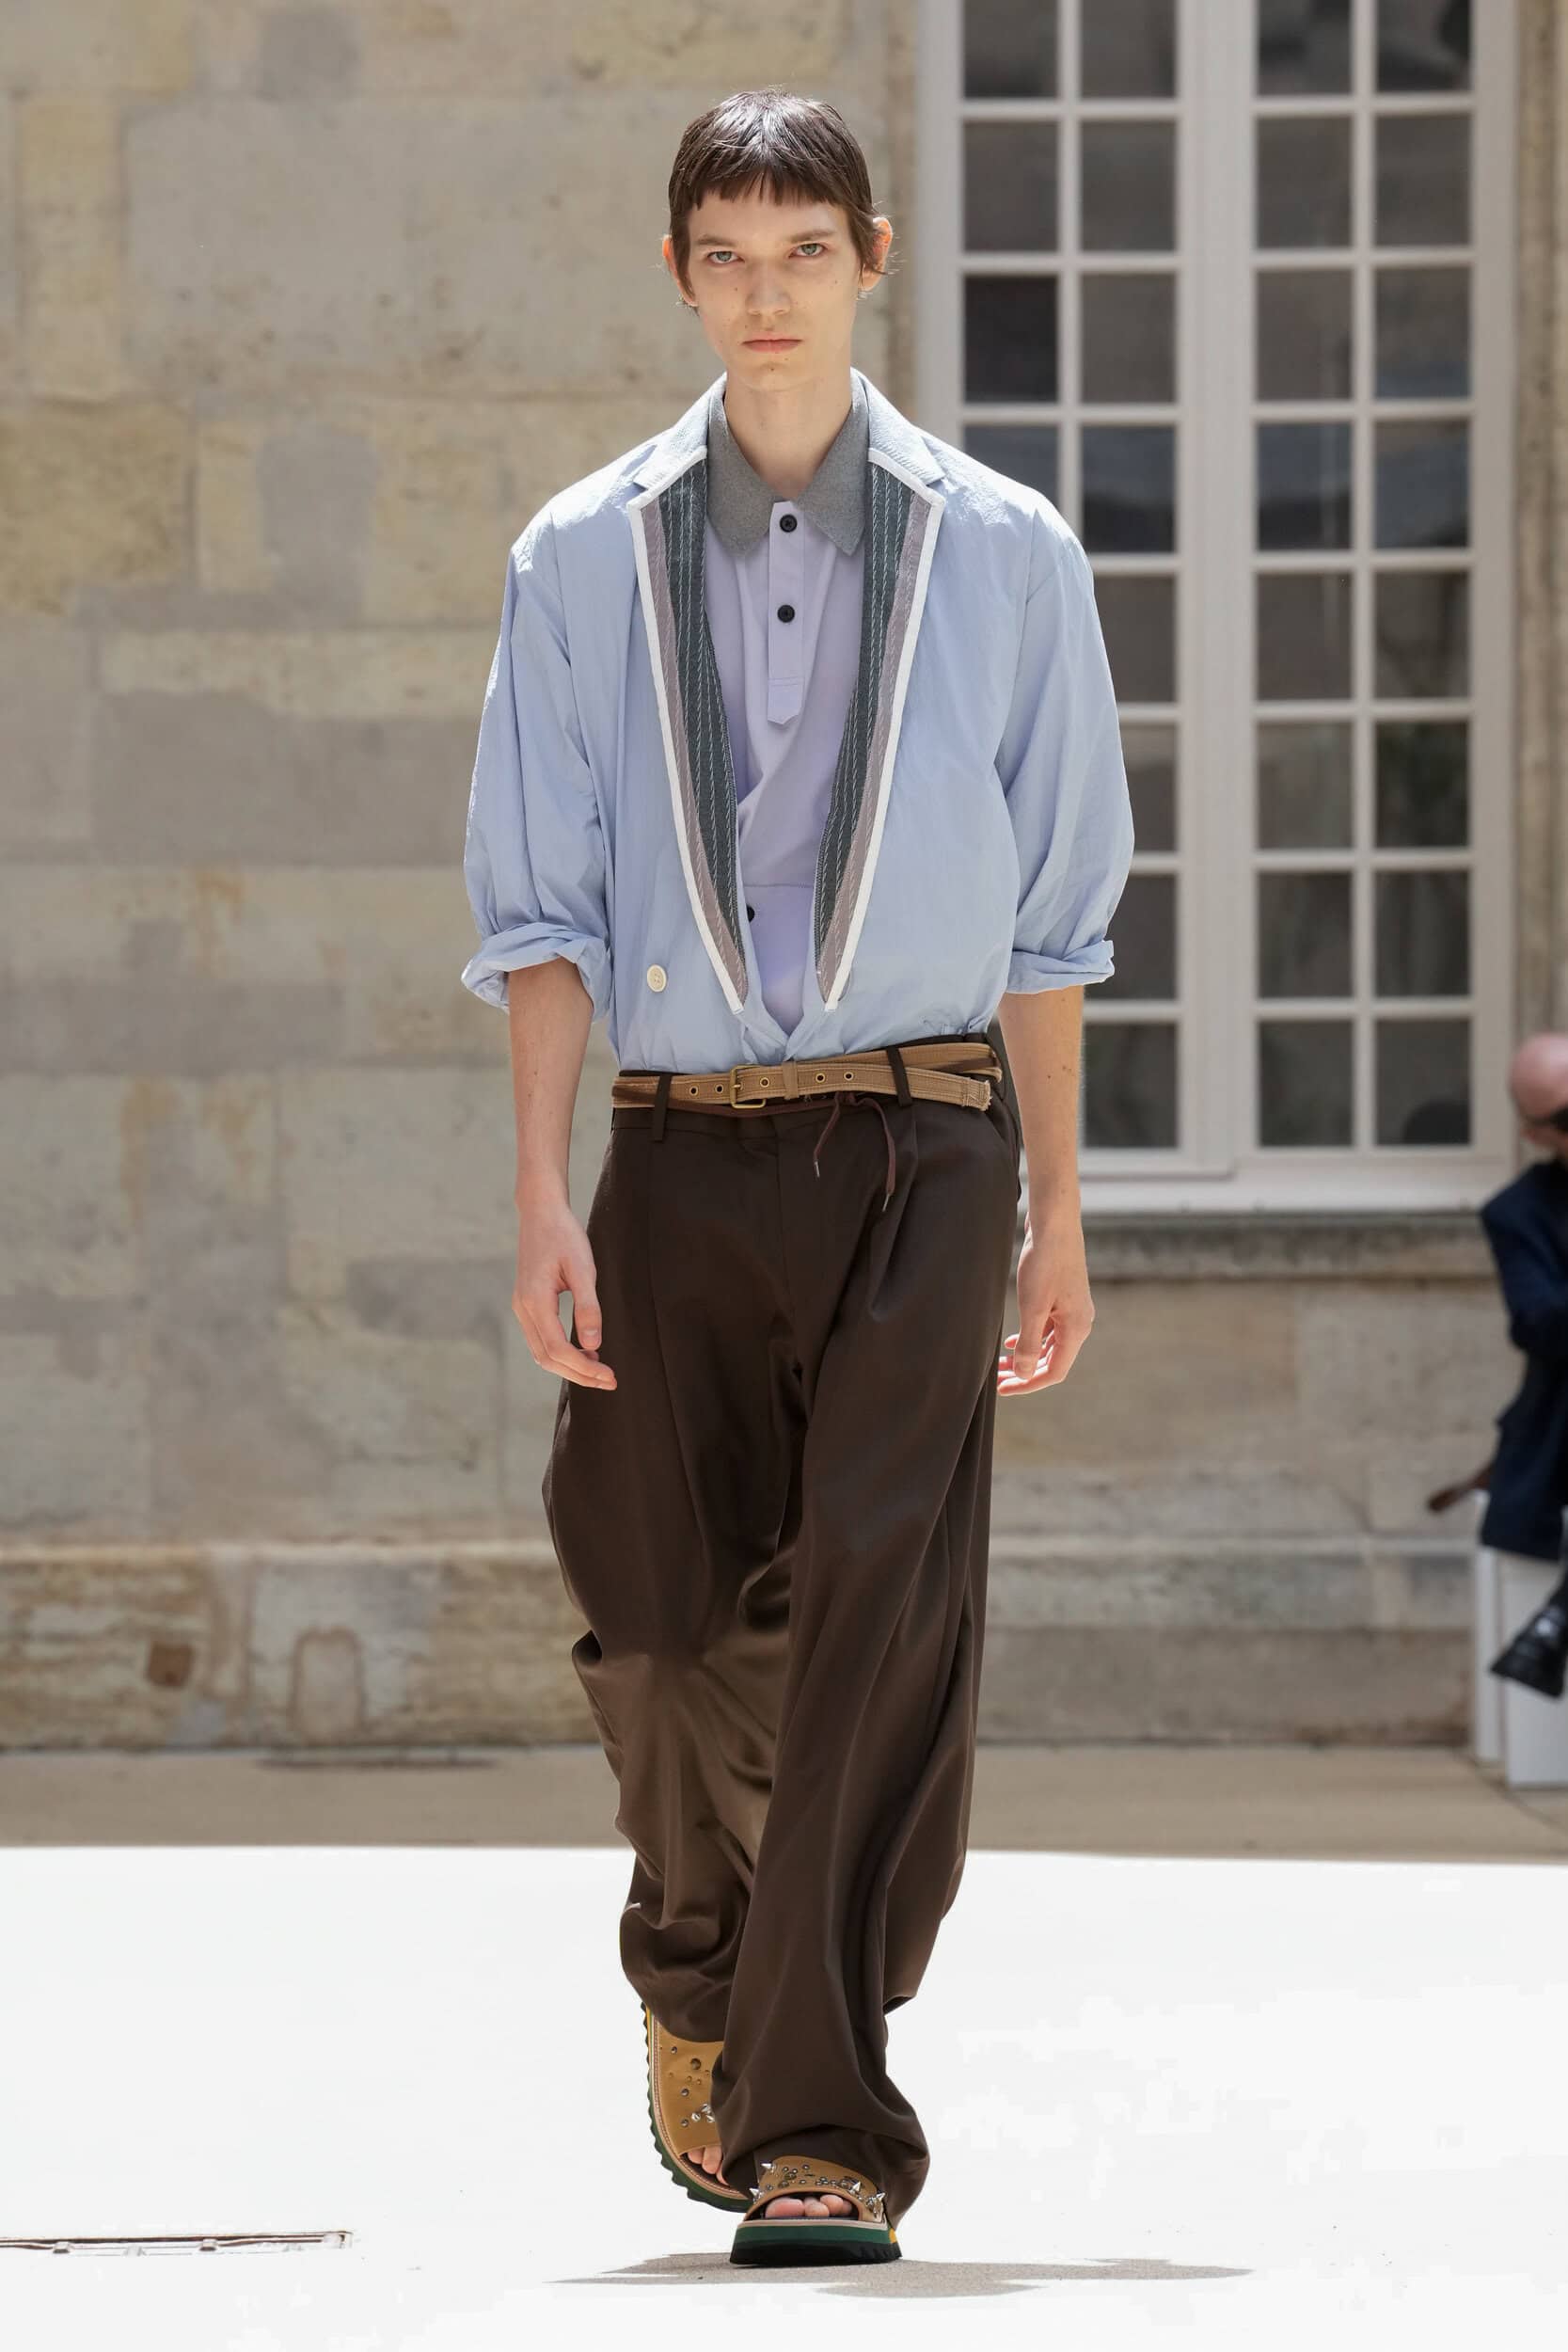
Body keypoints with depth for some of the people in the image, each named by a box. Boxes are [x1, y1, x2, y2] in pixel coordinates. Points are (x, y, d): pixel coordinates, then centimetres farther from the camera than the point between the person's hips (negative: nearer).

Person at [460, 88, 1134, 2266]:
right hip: (686, 1151, 1)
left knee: (884, 1619, -12)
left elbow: (1049, 907, 9)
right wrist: (543, 1201, -4)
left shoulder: (1002, 553, 5)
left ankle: (814, 2129, -13)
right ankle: (701, 1970, 35)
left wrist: (1056, 1210, 6)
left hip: (922, 1145, -1)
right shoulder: (586, 560, 7)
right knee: (666, 1617, 2)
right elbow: (542, 905, 6)